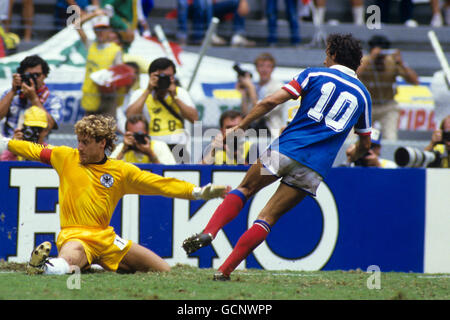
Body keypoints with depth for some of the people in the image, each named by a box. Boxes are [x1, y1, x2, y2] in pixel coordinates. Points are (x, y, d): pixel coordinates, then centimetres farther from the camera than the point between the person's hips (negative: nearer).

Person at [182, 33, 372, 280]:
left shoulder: (315, 75, 8)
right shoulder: (362, 94, 17)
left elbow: (271, 102, -3)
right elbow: (365, 144, 27)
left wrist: (241, 126, 6)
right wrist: (352, 156, 49)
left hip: (286, 149, -2)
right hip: (316, 167, 2)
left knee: (244, 189, 16)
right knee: (267, 218, 4)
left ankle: (209, 232, -10)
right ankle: (224, 271, -7)